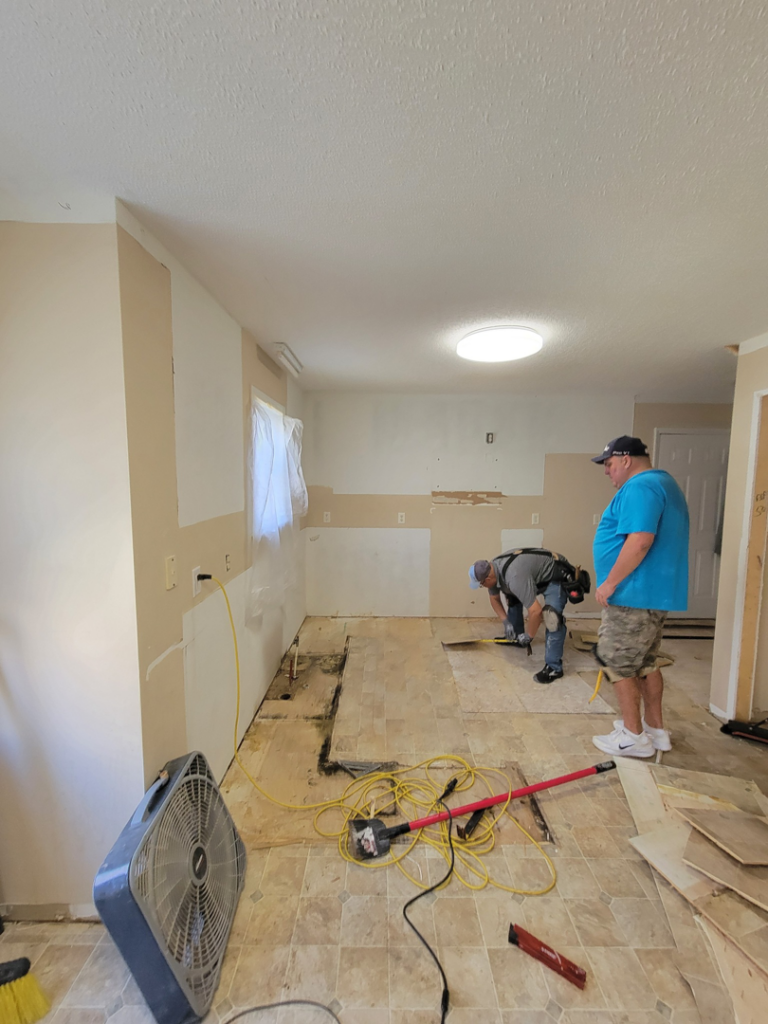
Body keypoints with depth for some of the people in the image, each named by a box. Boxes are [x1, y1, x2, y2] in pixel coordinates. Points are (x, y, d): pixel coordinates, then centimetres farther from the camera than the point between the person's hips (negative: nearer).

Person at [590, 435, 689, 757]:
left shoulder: (639, 487, -16)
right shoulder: (663, 483, 19)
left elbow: (640, 540, -28)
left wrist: (609, 583, -21)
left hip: (635, 596, -11)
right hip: (655, 594, 11)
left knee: (617, 663, 2)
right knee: (645, 662, 19)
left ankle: (633, 736, 13)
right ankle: (655, 729, 31)